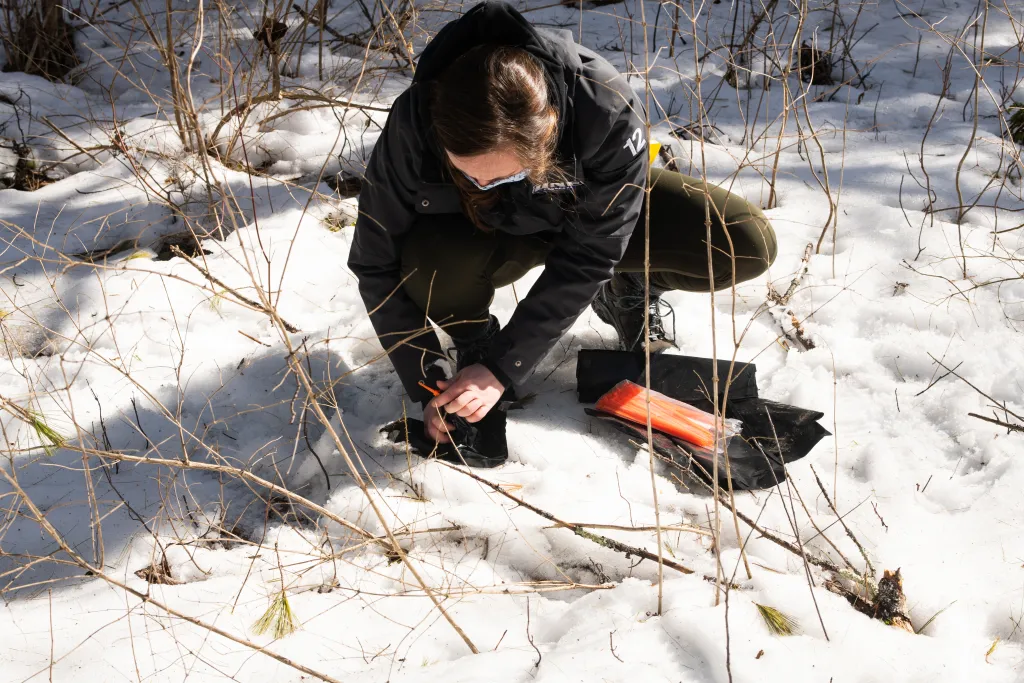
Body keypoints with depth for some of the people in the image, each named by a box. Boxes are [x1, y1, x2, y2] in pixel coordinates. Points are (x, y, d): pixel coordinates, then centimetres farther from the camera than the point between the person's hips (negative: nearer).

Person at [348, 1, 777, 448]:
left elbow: (588, 256, -29)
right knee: (427, 263, -36)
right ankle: (474, 342, 0)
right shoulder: (412, 129, -34)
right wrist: (426, 388, -23)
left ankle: (629, 291, 10)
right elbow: (378, 267, -21)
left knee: (749, 245, -22)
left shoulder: (609, 111, -39)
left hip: (594, 215, 0)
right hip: (494, 237, 0)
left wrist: (503, 368, -31)